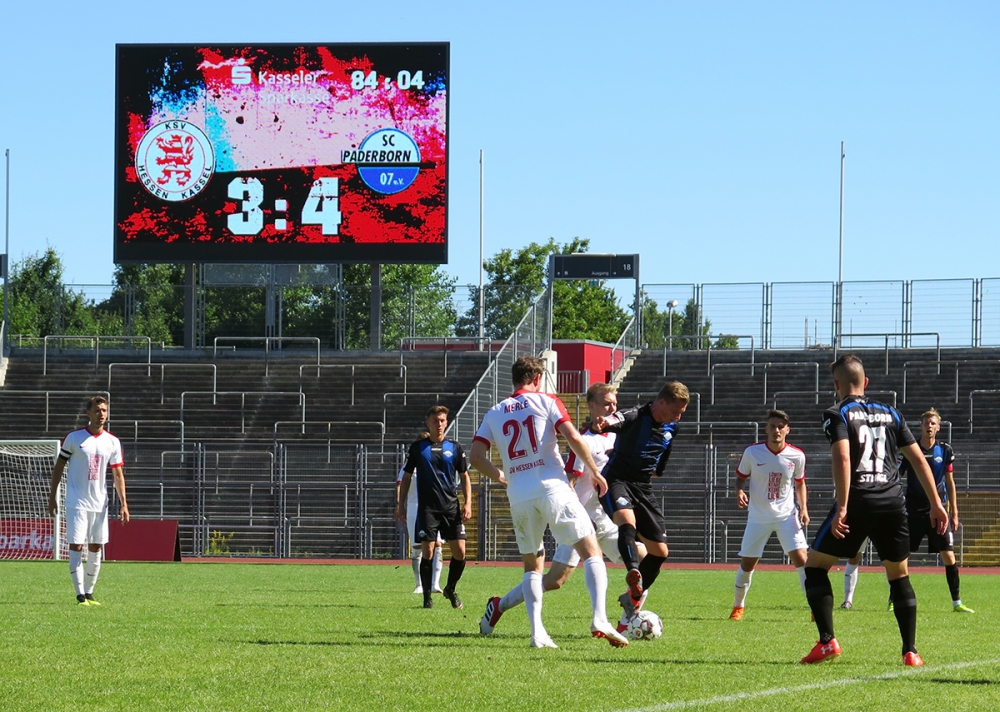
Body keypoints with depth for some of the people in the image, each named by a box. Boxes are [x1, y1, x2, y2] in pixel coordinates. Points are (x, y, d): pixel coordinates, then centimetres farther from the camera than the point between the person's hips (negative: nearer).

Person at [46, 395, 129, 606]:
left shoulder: (113, 442, 5)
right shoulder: (74, 438, -3)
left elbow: (118, 475, 7)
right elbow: (58, 467, 3)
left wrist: (124, 504, 0)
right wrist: (52, 497, -1)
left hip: (99, 503, 4)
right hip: (76, 502, -4)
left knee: (96, 549, 7)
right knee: (76, 547, -8)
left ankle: (89, 593, 18)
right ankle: (80, 595, -8)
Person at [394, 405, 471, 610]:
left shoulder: (454, 448, 7)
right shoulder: (418, 447, 5)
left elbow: (464, 477, 12)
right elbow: (406, 477, 12)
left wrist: (468, 503, 2)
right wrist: (401, 504, 7)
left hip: (451, 507, 1)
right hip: (427, 507, -1)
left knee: (460, 551, -4)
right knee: (428, 551, -7)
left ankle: (450, 589, 19)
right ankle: (427, 596, 3)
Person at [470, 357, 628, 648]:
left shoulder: (494, 414, 13)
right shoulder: (546, 402, 4)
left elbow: (477, 457, 5)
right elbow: (574, 438, -8)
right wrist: (594, 471, 3)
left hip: (519, 496, 4)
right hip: (553, 489, -4)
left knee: (532, 565, 17)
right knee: (591, 552, 1)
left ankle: (537, 632, 0)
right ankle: (599, 618, -18)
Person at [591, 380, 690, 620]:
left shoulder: (671, 429, 9)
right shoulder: (635, 417, -14)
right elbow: (614, 421, -39)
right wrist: (601, 424, -59)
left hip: (643, 489, 7)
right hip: (617, 481, -7)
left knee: (659, 551, 5)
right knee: (628, 521, -37)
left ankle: (633, 598, 24)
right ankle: (634, 573, -58)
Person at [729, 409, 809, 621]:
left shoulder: (797, 456, -7)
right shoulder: (752, 452, -10)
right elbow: (741, 477, 4)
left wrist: (803, 507, -4)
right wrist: (740, 491, -18)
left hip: (786, 516, 0)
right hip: (758, 517, 0)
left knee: (800, 558, -14)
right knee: (747, 563, 6)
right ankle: (738, 607, 28)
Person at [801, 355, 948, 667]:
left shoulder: (838, 415, 1)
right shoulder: (890, 414, 16)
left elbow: (843, 459, -15)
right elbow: (917, 458, 14)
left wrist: (842, 508, -17)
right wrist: (935, 503, 17)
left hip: (858, 501, -4)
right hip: (893, 502, 4)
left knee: (815, 565, 9)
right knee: (899, 576, 17)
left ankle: (827, 641, -4)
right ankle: (910, 651, 12)